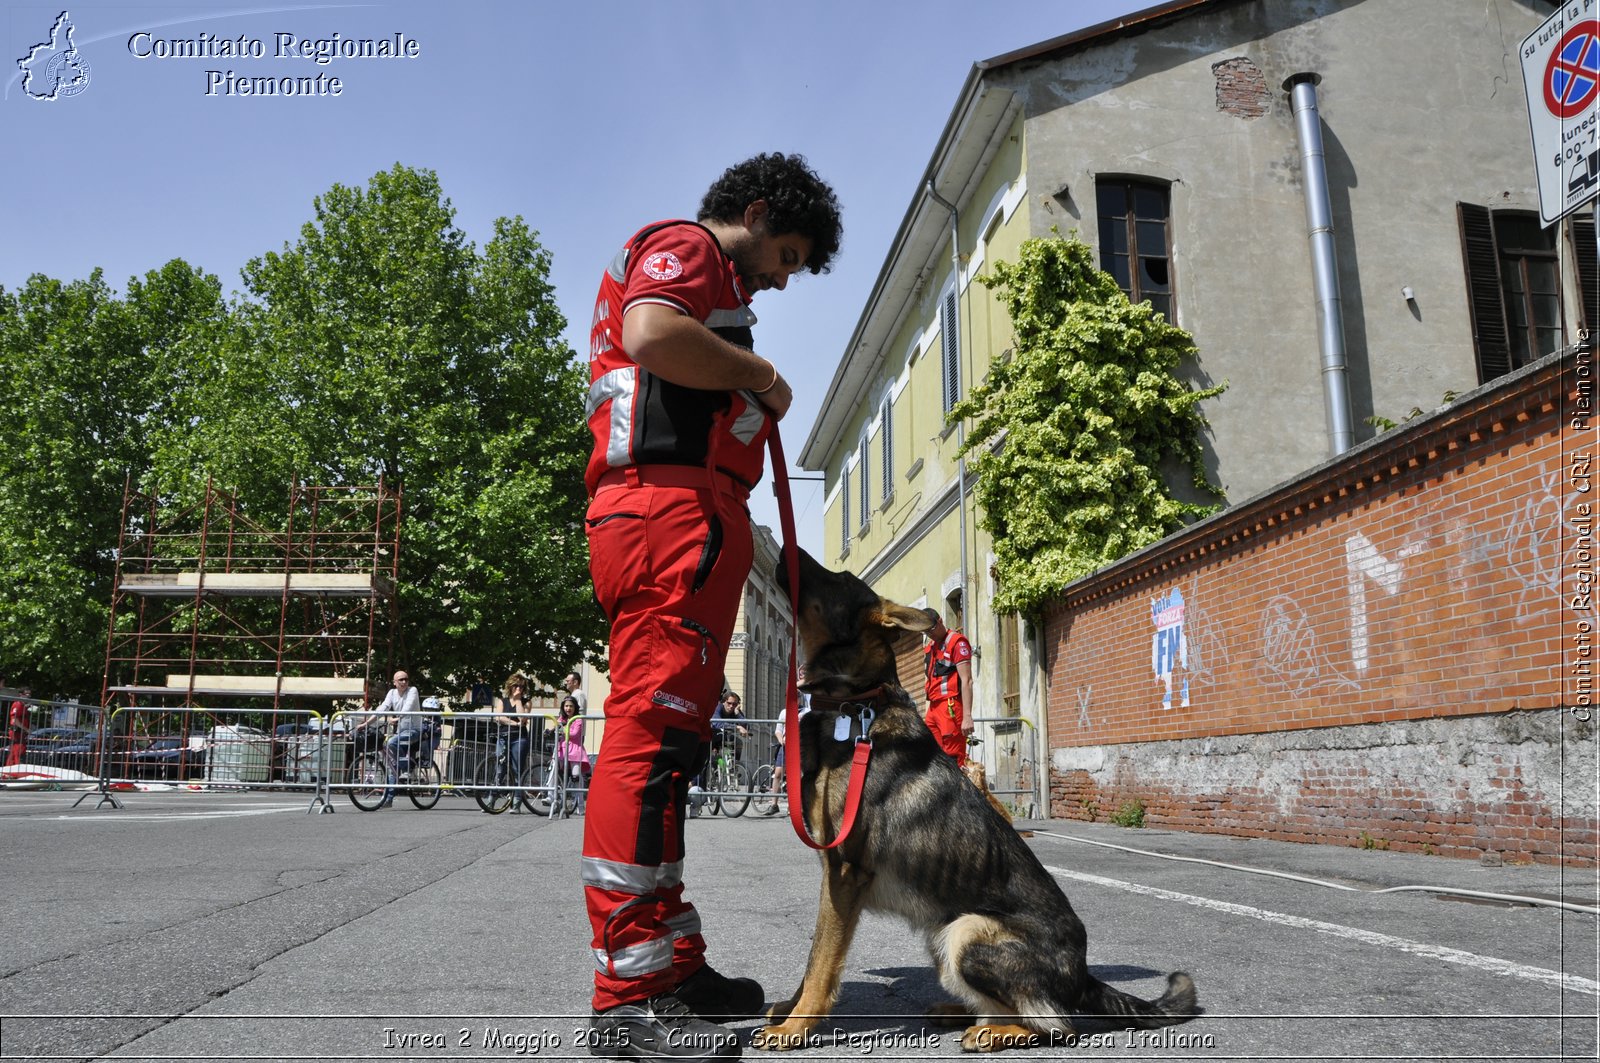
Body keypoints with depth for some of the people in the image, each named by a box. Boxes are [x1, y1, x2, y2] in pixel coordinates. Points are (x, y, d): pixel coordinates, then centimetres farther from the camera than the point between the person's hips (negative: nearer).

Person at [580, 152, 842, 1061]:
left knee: (665, 738, 9)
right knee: (654, 730, -15)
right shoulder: (683, 248, 3)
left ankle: (670, 961, 17)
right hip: (675, 503, -11)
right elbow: (651, 335, -19)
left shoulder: (705, 284, 35)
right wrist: (761, 374, -6)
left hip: (671, 521, 11)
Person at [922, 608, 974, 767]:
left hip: (951, 708, -8)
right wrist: (928, 713, 18)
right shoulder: (930, 647, 20)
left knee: (954, 759, -10)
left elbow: (966, 681, -14)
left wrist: (967, 716, -21)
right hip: (934, 708, 8)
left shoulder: (957, 642, -6)